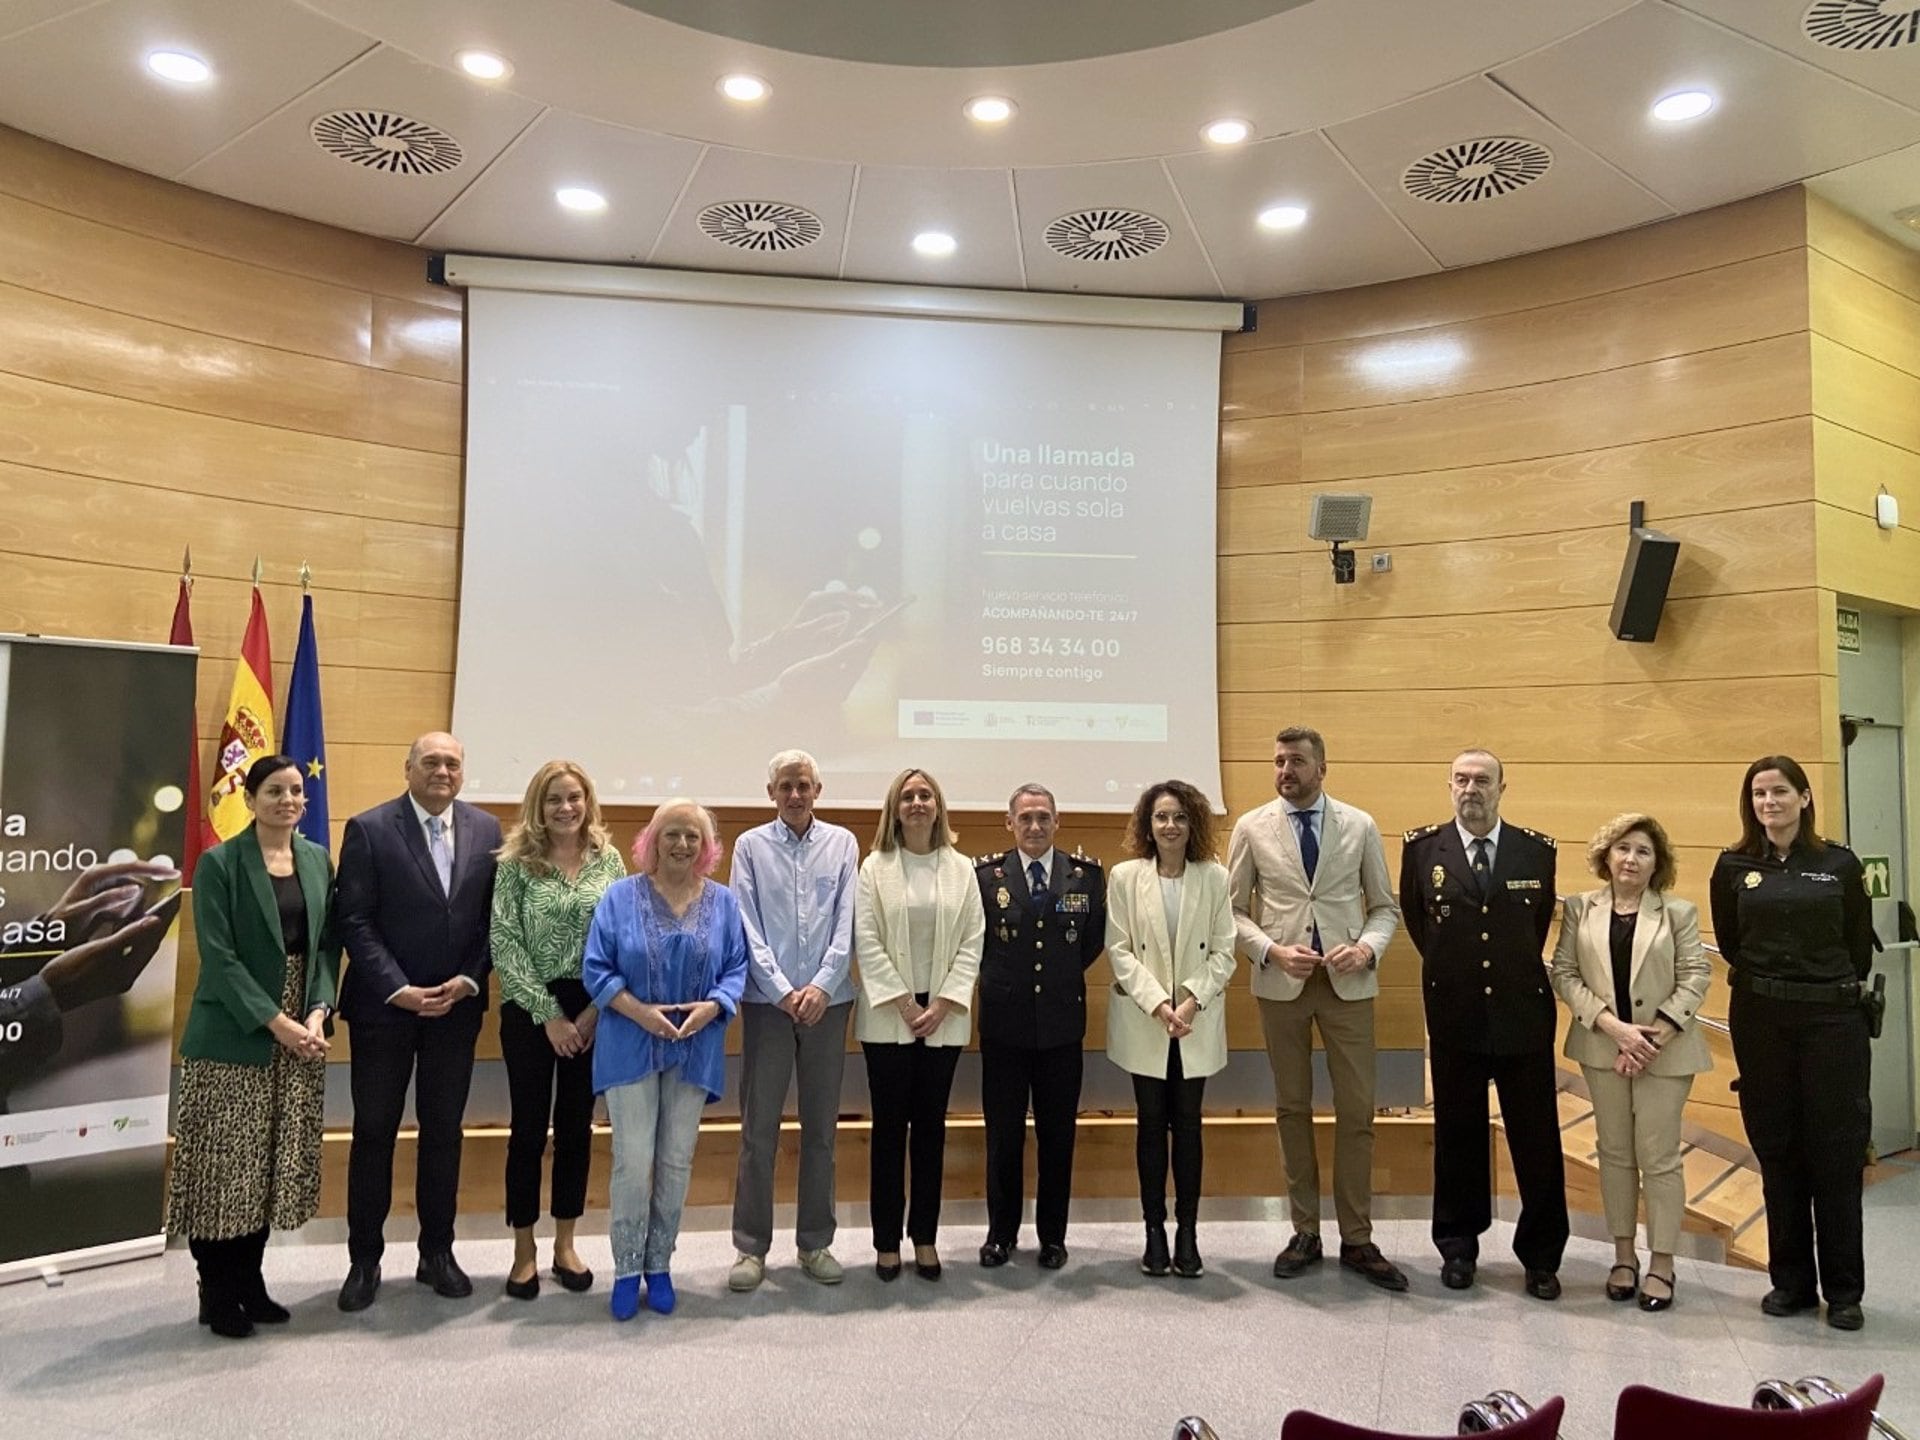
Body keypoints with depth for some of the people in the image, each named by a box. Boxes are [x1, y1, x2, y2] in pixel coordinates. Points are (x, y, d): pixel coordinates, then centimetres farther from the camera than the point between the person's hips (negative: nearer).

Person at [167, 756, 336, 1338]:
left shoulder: (318, 860, 9)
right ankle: (217, 1293, 15)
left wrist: (318, 1011, -7)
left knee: (275, 1165, 9)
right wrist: (274, 1021, -16)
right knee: (226, 1165, 1)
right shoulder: (220, 863, -5)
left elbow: (327, 944, 9)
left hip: (301, 1032, 5)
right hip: (234, 1034, -4)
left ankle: (249, 1281, 23)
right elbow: (218, 955, -11)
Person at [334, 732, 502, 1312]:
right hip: (384, 1005, -3)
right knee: (374, 1132, 7)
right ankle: (364, 1260, 21)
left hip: (456, 1004, 3)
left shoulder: (486, 830, 3)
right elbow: (355, 922, -9)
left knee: (444, 1131, 11)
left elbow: (492, 917, 4)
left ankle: (437, 1253, 24)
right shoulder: (369, 829, -6)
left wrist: (469, 980, -9)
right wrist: (398, 990, -16)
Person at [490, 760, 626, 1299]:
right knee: (529, 1129, 6)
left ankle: (564, 1244, 25)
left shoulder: (608, 859, 1)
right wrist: (549, 1015, -13)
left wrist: (595, 1009, -8)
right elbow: (505, 942, -10)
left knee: (577, 1126, 11)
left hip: (592, 1011, 2)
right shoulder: (516, 861, -6)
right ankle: (524, 1250, 20)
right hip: (530, 1010, -2)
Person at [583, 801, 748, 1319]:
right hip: (631, 1049, -2)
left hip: (694, 1050, 2)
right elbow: (596, 970, -4)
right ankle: (627, 1270, 14)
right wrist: (640, 1011, -16)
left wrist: (712, 1007, -15)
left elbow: (736, 969, 3)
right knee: (633, 1162, -3)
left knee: (677, 1163, 8)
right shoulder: (621, 896, -2)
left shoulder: (723, 902, 4)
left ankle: (659, 1266, 23)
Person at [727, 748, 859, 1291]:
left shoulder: (842, 843, 5)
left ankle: (816, 1243, 21)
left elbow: (847, 922, -1)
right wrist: (783, 990, -11)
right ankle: (751, 1247, 14)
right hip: (768, 1000, -1)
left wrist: (822, 986, -12)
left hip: (828, 1000, 1)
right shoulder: (751, 845, 2)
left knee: (821, 1128, 9)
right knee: (758, 1129, 3)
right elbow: (748, 925, -3)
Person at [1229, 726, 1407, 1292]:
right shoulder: (1251, 827, 1)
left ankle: (1357, 1240, 16)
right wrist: (1271, 951, -13)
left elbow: (1386, 906, 6)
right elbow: (1234, 909, 3)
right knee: (1292, 1108, 9)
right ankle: (1305, 1232, 22)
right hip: (1281, 982, 0)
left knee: (1356, 1111, 3)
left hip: (1348, 982, 0)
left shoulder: (1360, 826, 2)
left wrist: (1368, 948, -12)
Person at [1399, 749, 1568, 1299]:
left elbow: (1541, 919, 13)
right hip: (1455, 1019, 0)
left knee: (1537, 1139, 7)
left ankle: (1541, 1255, 22)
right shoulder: (1422, 847, -1)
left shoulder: (1537, 850, 0)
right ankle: (1458, 1247, 26)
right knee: (1458, 1135, 11)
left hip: (1524, 1013, 0)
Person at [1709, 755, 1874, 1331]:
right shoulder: (1734, 867, 2)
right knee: (1777, 1152, 7)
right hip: (1761, 1020, 1)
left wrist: (1833, 989, 11)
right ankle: (1791, 1280, 18)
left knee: (1836, 1153, 3)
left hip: (1832, 1019, -1)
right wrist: (1768, 983, 10)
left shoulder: (1839, 863, -1)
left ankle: (1843, 1290, 14)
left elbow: (1860, 945, 6)